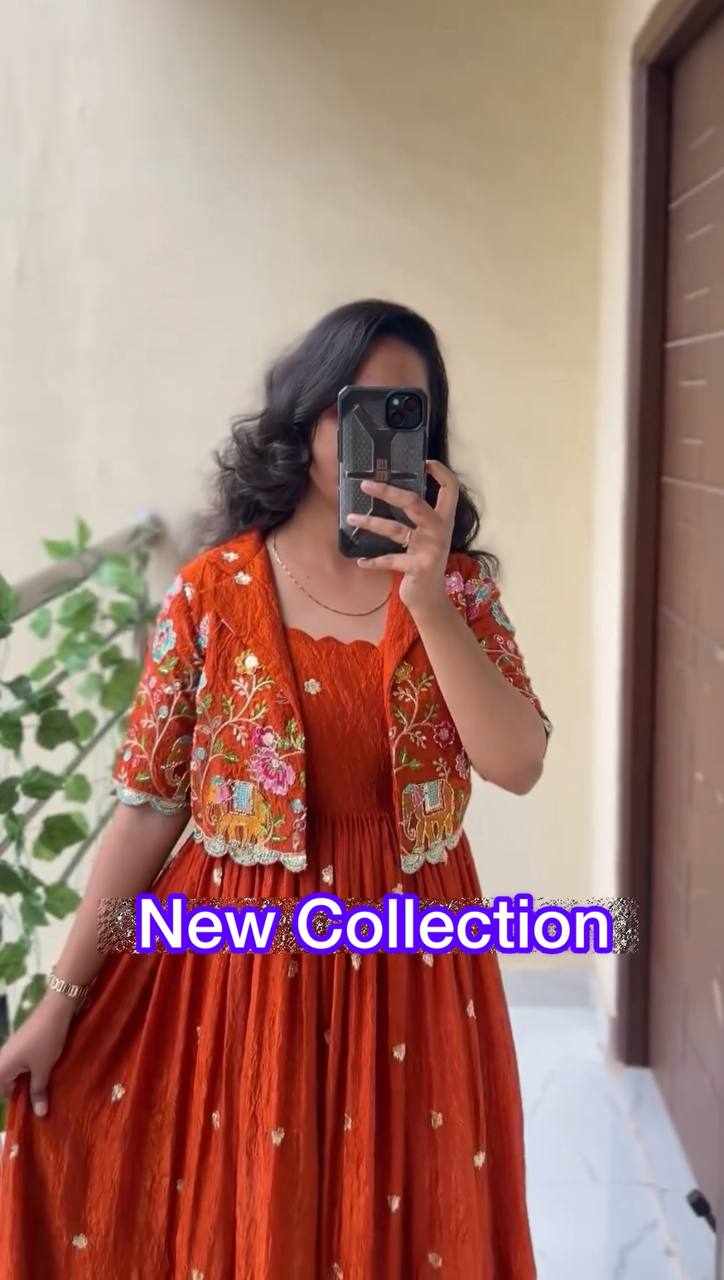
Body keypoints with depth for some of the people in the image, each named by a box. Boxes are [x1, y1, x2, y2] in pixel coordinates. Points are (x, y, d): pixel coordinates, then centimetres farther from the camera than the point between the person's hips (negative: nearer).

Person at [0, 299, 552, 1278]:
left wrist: (427, 602, -23)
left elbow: (518, 765, -14)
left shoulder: (458, 585, -2)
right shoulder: (213, 590, -7)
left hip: (406, 962, 2)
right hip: (239, 957, -1)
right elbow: (148, 804, -5)